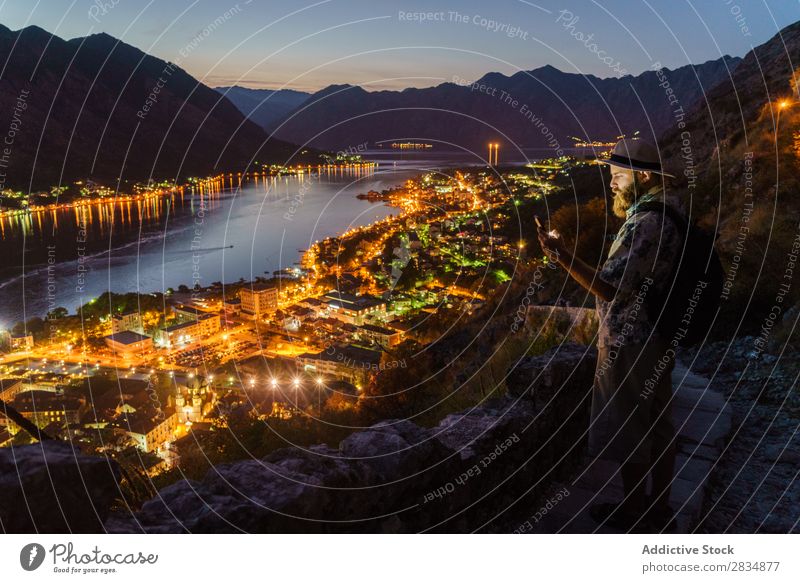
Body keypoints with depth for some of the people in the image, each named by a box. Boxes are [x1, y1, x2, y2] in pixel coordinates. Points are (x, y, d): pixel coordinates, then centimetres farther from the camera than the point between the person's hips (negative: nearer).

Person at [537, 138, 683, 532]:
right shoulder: (667, 212, 8)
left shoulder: (647, 223, -23)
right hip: (656, 338, 10)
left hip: (629, 344, -10)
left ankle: (633, 514, 20)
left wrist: (561, 256, -34)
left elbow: (611, 289, -27)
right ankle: (659, 508, 31)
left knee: (627, 429, 5)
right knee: (657, 425, 17)